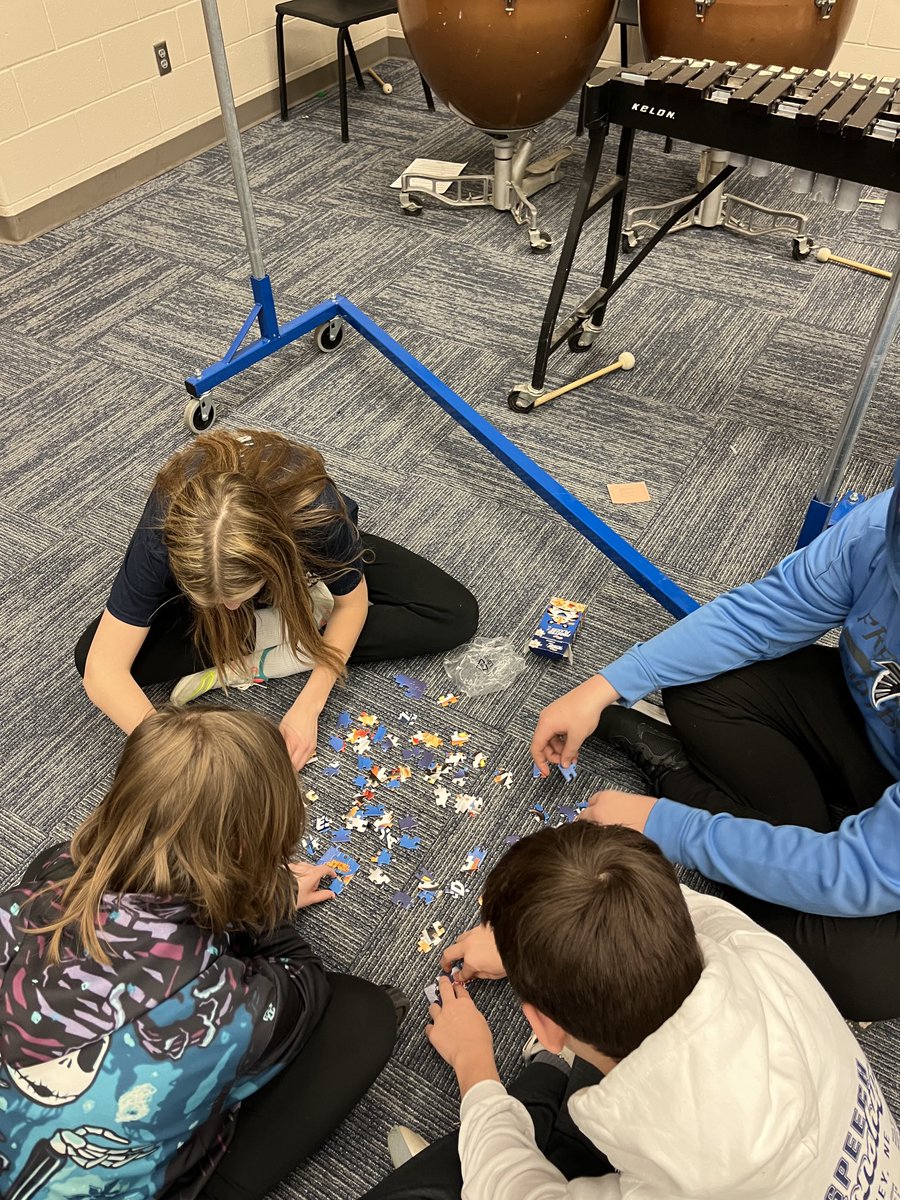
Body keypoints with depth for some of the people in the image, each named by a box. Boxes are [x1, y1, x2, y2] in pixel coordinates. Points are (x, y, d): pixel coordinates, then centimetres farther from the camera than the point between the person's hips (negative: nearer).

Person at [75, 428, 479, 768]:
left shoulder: (315, 511, -41)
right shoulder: (164, 530, -40)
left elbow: (351, 603, -21)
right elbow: (102, 673, -36)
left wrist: (306, 707, -30)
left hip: (304, 553, 0)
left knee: (457, 615, -18)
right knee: (90, 653, -23)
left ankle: (256, 663, -18)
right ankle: (287, 620, -12)